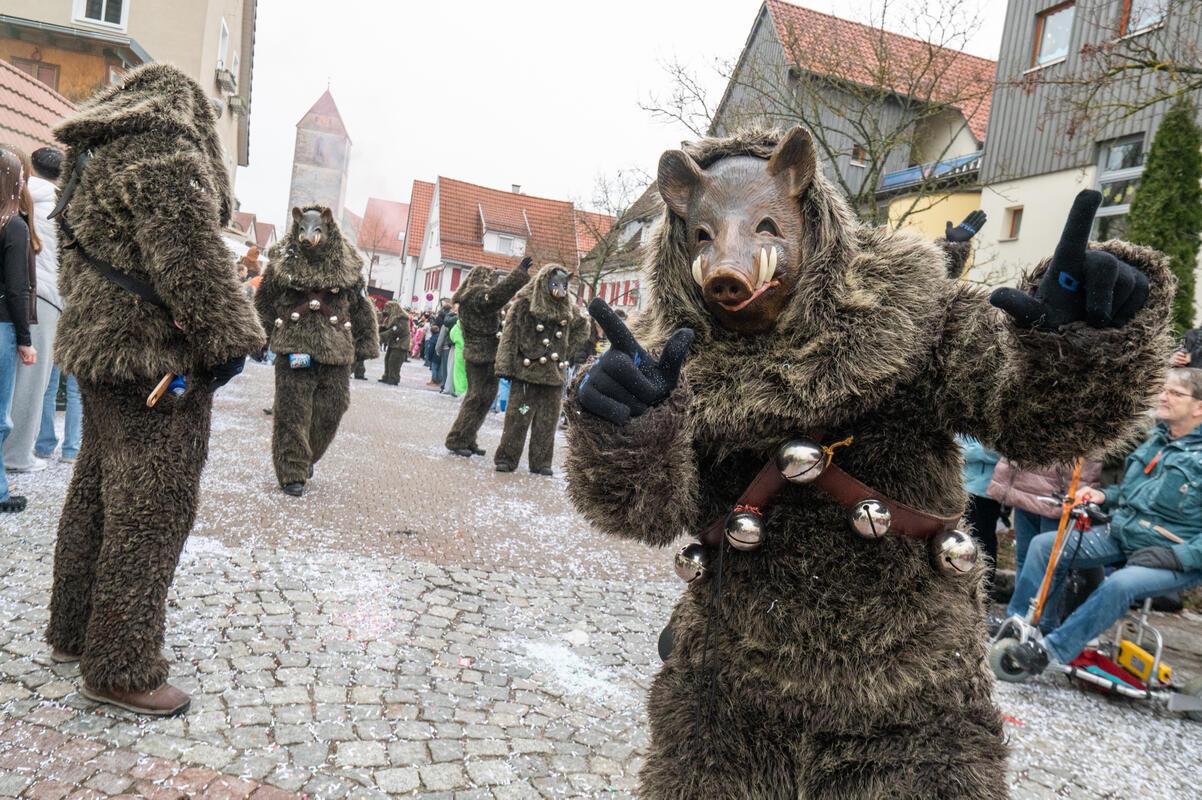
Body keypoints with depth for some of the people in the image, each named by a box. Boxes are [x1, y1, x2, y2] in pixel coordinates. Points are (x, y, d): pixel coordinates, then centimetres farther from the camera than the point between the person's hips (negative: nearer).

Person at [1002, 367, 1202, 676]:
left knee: (1120, 584, -36)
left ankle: (1052, 649, -24)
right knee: (1044, 544, -6)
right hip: (1121, 534, 7)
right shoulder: (1156, 439, 8)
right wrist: (1104, 495, 4)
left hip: (1175, 558, -7)